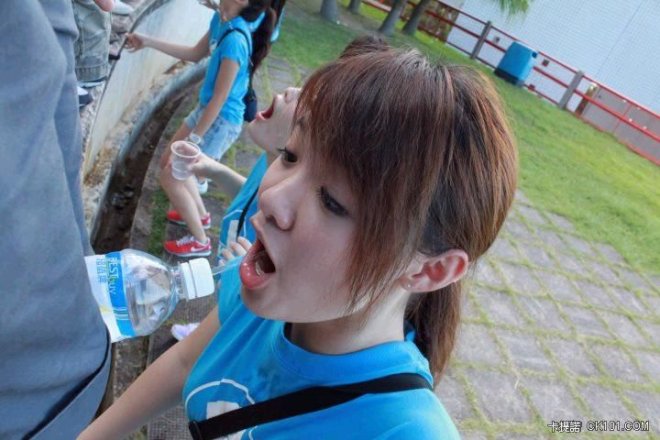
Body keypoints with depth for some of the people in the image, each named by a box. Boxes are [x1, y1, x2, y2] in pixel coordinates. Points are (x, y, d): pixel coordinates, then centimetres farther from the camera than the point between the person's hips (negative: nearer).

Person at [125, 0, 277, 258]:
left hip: (221, 122, -9)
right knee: (169, 162, 22)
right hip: (206, 110, 9)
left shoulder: (234, 40, -28)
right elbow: (195, 54, 14)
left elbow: (220, 98, -25)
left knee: (170, 177, -1)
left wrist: (193, 139, -18)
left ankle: (200, 241, 15)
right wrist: (148, 42, 11)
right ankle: (199, 213, 42)